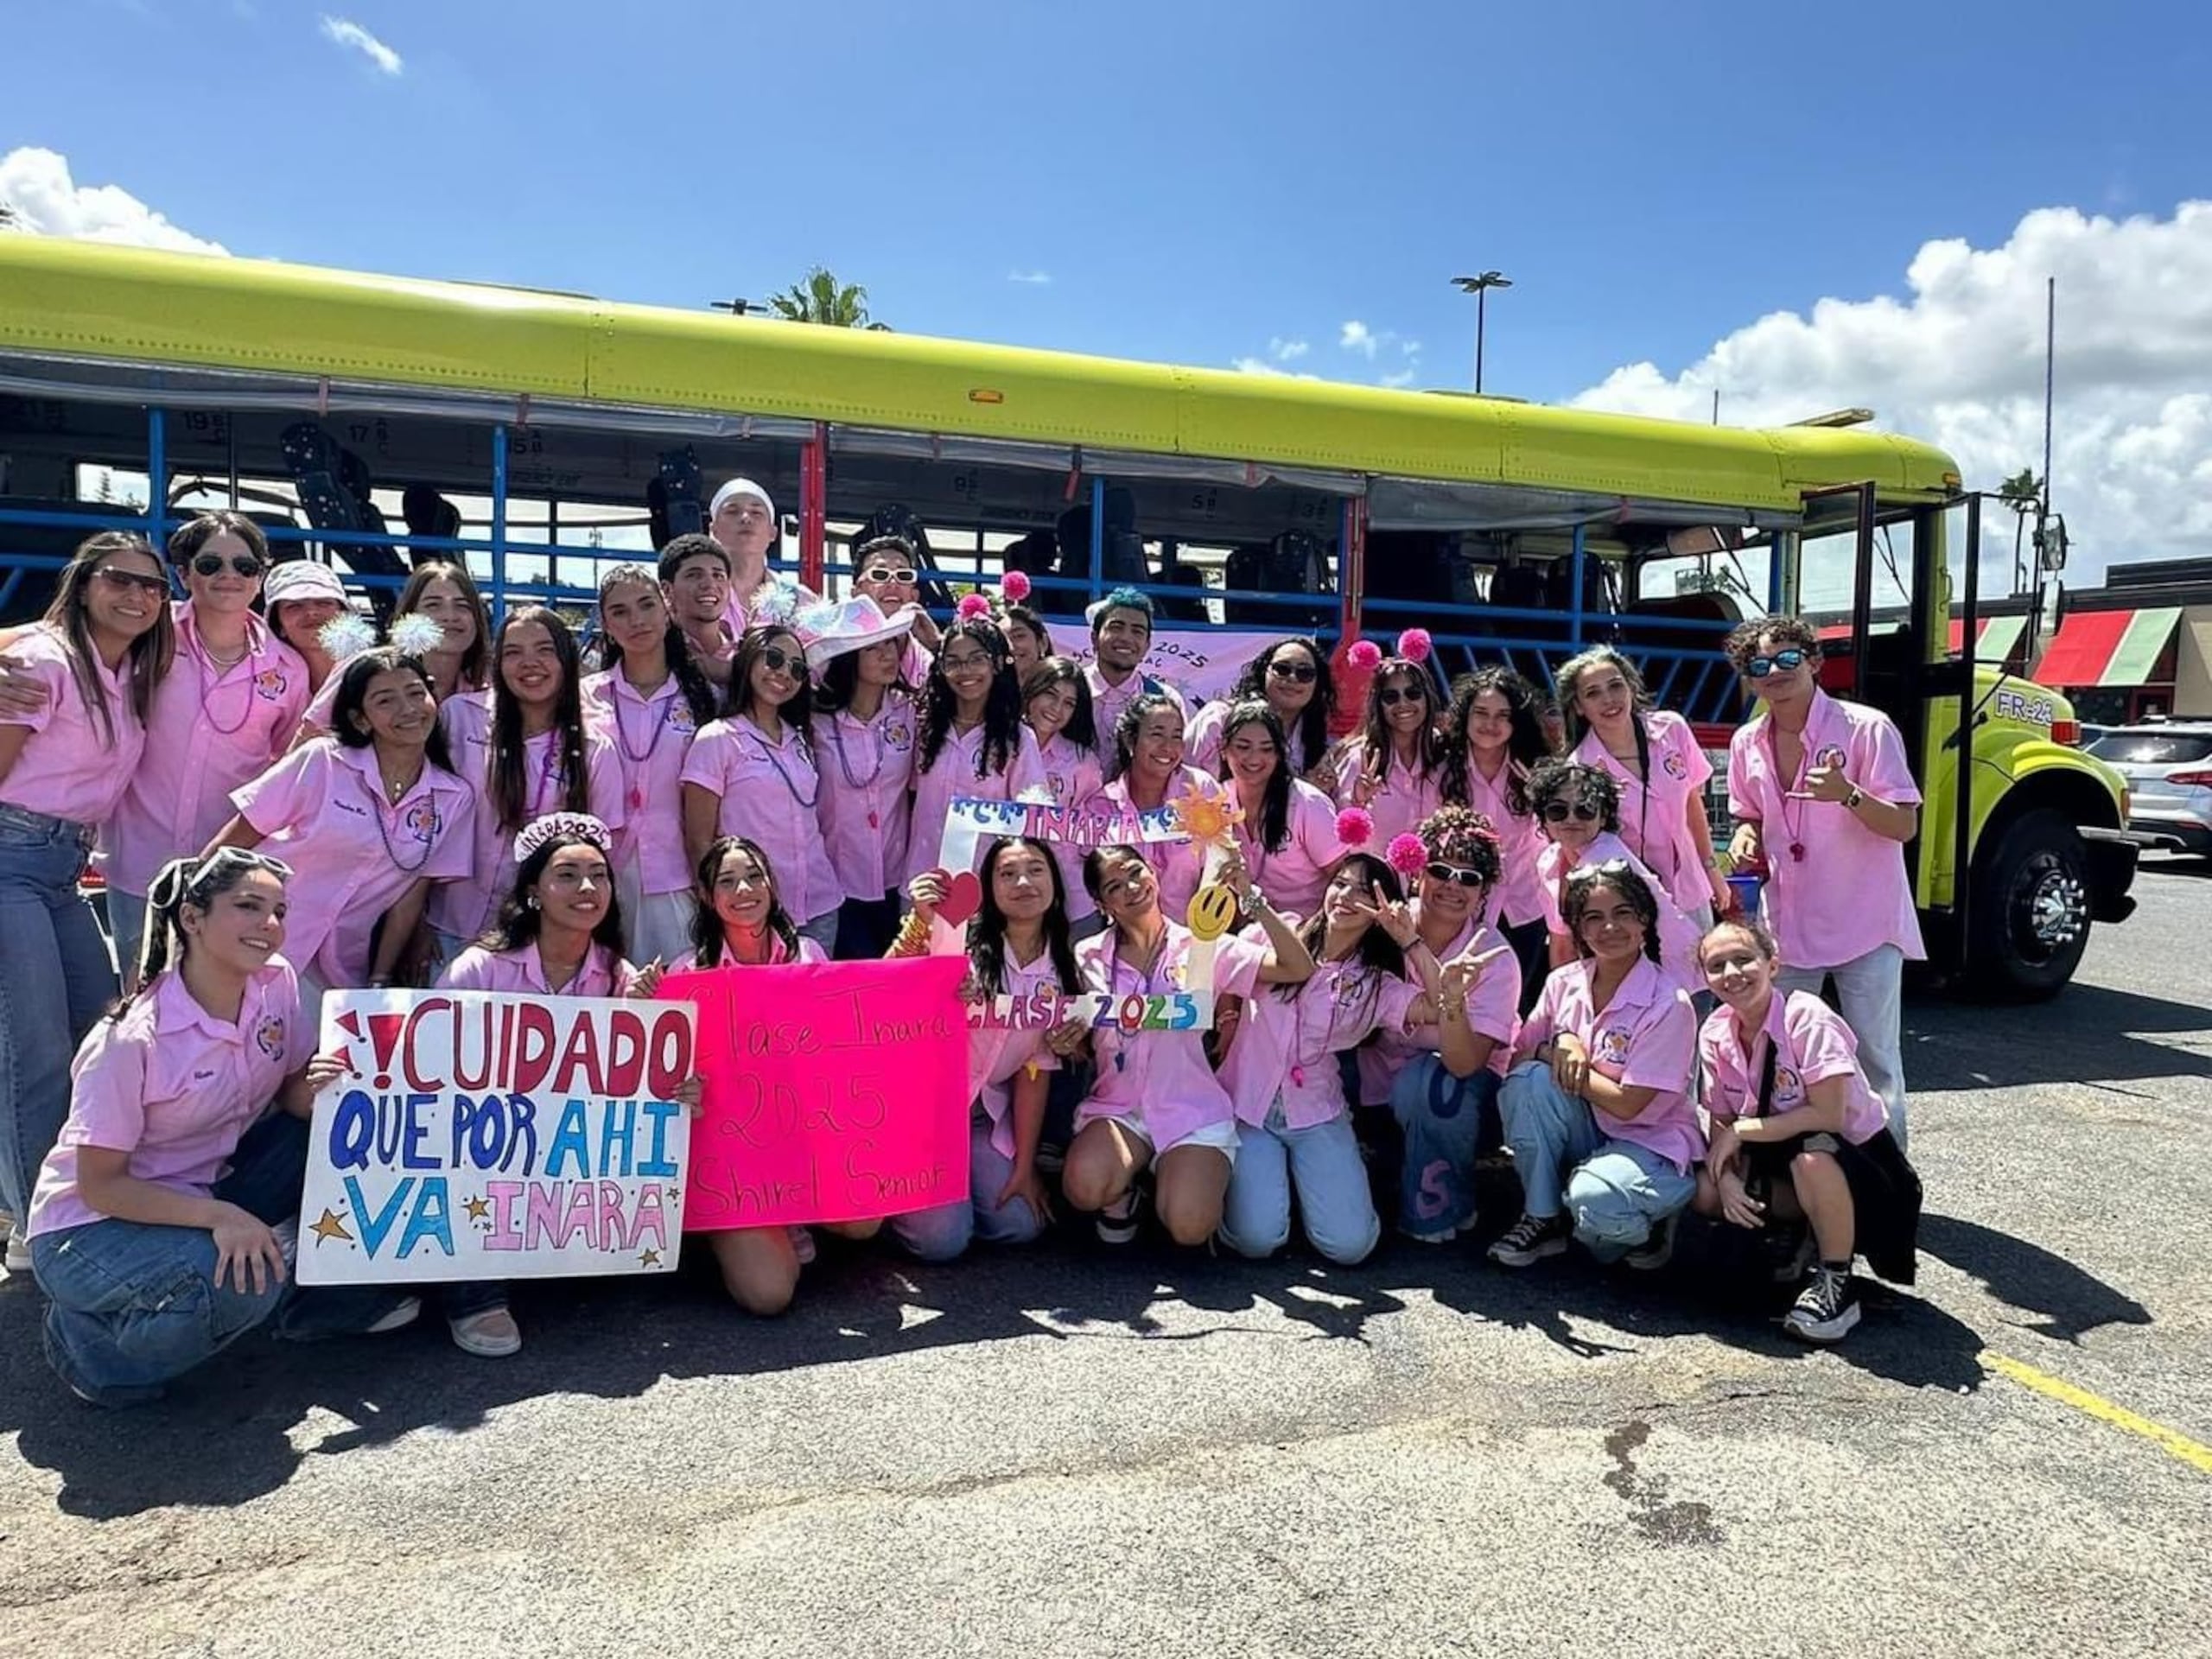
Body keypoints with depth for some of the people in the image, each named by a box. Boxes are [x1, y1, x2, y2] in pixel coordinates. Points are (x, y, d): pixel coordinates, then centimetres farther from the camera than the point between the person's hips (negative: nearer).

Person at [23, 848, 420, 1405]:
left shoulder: (277, 983, -9)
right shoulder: (133, 1037, -25)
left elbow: (289, 1098, 2)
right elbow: (99, 1184, -21)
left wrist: (312, 1089, -22)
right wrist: (219, 1215, -34)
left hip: (204, 1186, 6)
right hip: (89, 1228, -6)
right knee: (245, 1282, -33)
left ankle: (318, 1299, 4)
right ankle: (83, 1334, -4)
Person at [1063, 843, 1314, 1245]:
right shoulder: (1088, 959, 5)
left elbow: (1299, 969, -8)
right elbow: (1076, 1042, 11)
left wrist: (1251, 900, -16)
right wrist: (1065, 1046, -13)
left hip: (1192, 1110, -1)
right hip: (1117, 1106, 1)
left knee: (1189, 1227, -24)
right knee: (1084, 1188, -31)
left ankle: (1175, 1179, 12)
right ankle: (1121, 1191, 6)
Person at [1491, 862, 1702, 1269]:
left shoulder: (1668, 1005, -17)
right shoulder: (1564, 983, -1)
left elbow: (1628, 1105, -18)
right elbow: (1517, 1060, 0)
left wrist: (1570, 1065, -11)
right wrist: (1557, 1047, -19)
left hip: (1651, 1142, -5)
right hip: (1585, 1133, 5)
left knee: (1595, 1200, -36)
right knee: (1530, 1079, -25)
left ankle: (1645, 1228, 3)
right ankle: (1542, 1218, -9)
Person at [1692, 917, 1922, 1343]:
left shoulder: (1808, 1019, -24)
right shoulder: (1715, 1035, -6)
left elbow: (1828, 1115, -30)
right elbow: (1722, 1123, -3)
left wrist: (1743, 1130, -24)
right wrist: (1727, 1178, -22)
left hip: (1859, 1160, -6)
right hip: (1785, 1159, 6)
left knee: (1811, 1153, -39)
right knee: (1706, 1190, -16)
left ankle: (1836, 1283, -17)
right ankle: (1800, 1237, 10)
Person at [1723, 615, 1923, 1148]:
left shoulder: (1866, 729, -12)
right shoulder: (1747, 744, 4)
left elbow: (1905, 826, -13)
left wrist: (1848, 795, -31)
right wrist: (1746, 838, -4)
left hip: (1864, 926, -5)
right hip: (1787, 927, 5)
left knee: (1875, 1063, 1)